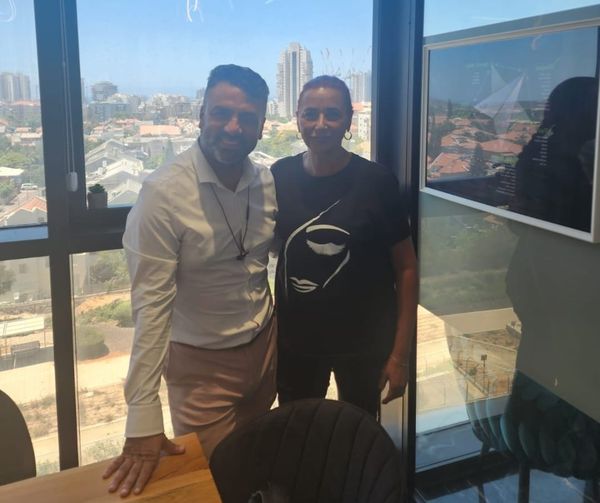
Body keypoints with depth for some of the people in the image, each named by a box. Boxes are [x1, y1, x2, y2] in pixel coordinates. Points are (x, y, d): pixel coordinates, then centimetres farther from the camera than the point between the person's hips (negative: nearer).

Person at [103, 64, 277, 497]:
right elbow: (151, 304, -24)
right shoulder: (164, 193, -22)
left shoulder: (268, 182, -5)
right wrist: (144, 420, -25)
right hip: (202, 363, -5)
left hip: (266, 345, 5)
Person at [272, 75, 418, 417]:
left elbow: (406, 267, -8)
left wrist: (400, 353, -10)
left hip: (364, 344, -2)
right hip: (295, 342, 2)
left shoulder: (376, 181, -14)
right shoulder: (280, 176, -6)